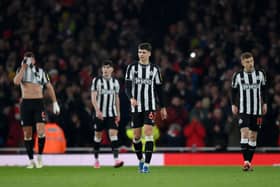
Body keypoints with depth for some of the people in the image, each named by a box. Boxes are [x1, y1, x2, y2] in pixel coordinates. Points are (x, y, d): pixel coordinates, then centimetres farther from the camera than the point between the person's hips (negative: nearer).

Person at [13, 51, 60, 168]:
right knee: (27, 133, 2)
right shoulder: (21, 70, 9)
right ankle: (31, 161, 10)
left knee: (41, 130, -17)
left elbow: (49, 87, 11)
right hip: (25, 103, 1)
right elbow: (16, 82, -12)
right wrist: (24, 67, -12)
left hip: (38, 103, -1)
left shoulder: (41, 72, 9)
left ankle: (39, 156, 0)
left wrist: (55, 103, 5)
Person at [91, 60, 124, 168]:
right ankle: (96, 160, 18)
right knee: (98, 135, 5)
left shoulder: (115, 82, 9)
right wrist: (97, 110, -21)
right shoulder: (97, 80, -3)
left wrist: (118, 113, 14)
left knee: (113, 134, -12)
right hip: (100, 113, -2)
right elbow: (93, 97, -10)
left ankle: (116, 159, -21)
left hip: (112, 113, 2)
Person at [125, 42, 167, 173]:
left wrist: (162, 107, 11)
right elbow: (127, 86, -3)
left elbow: (159, 89, 12)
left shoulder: (155, 69, 6)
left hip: (150, 106, -1)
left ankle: (147, 164, -16)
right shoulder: (132, 67, 4)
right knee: (136, 135, 5)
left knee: (148, 132, -14)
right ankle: (140, 160, 29)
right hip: (136, 107, 1)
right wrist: (131, 98, -23)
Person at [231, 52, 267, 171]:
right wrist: (233, 104, -1)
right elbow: (234, 91, 7)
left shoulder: (260, 74, 4)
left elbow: (264, 89, 13)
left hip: (257, 110, 3)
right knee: (244, 133, -17)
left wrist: (264, 103, 7)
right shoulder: (237, 76, -1)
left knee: (253, 136, 5)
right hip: (243, 110, -2)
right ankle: (245, 161, -21)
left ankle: (249, 162, 13)